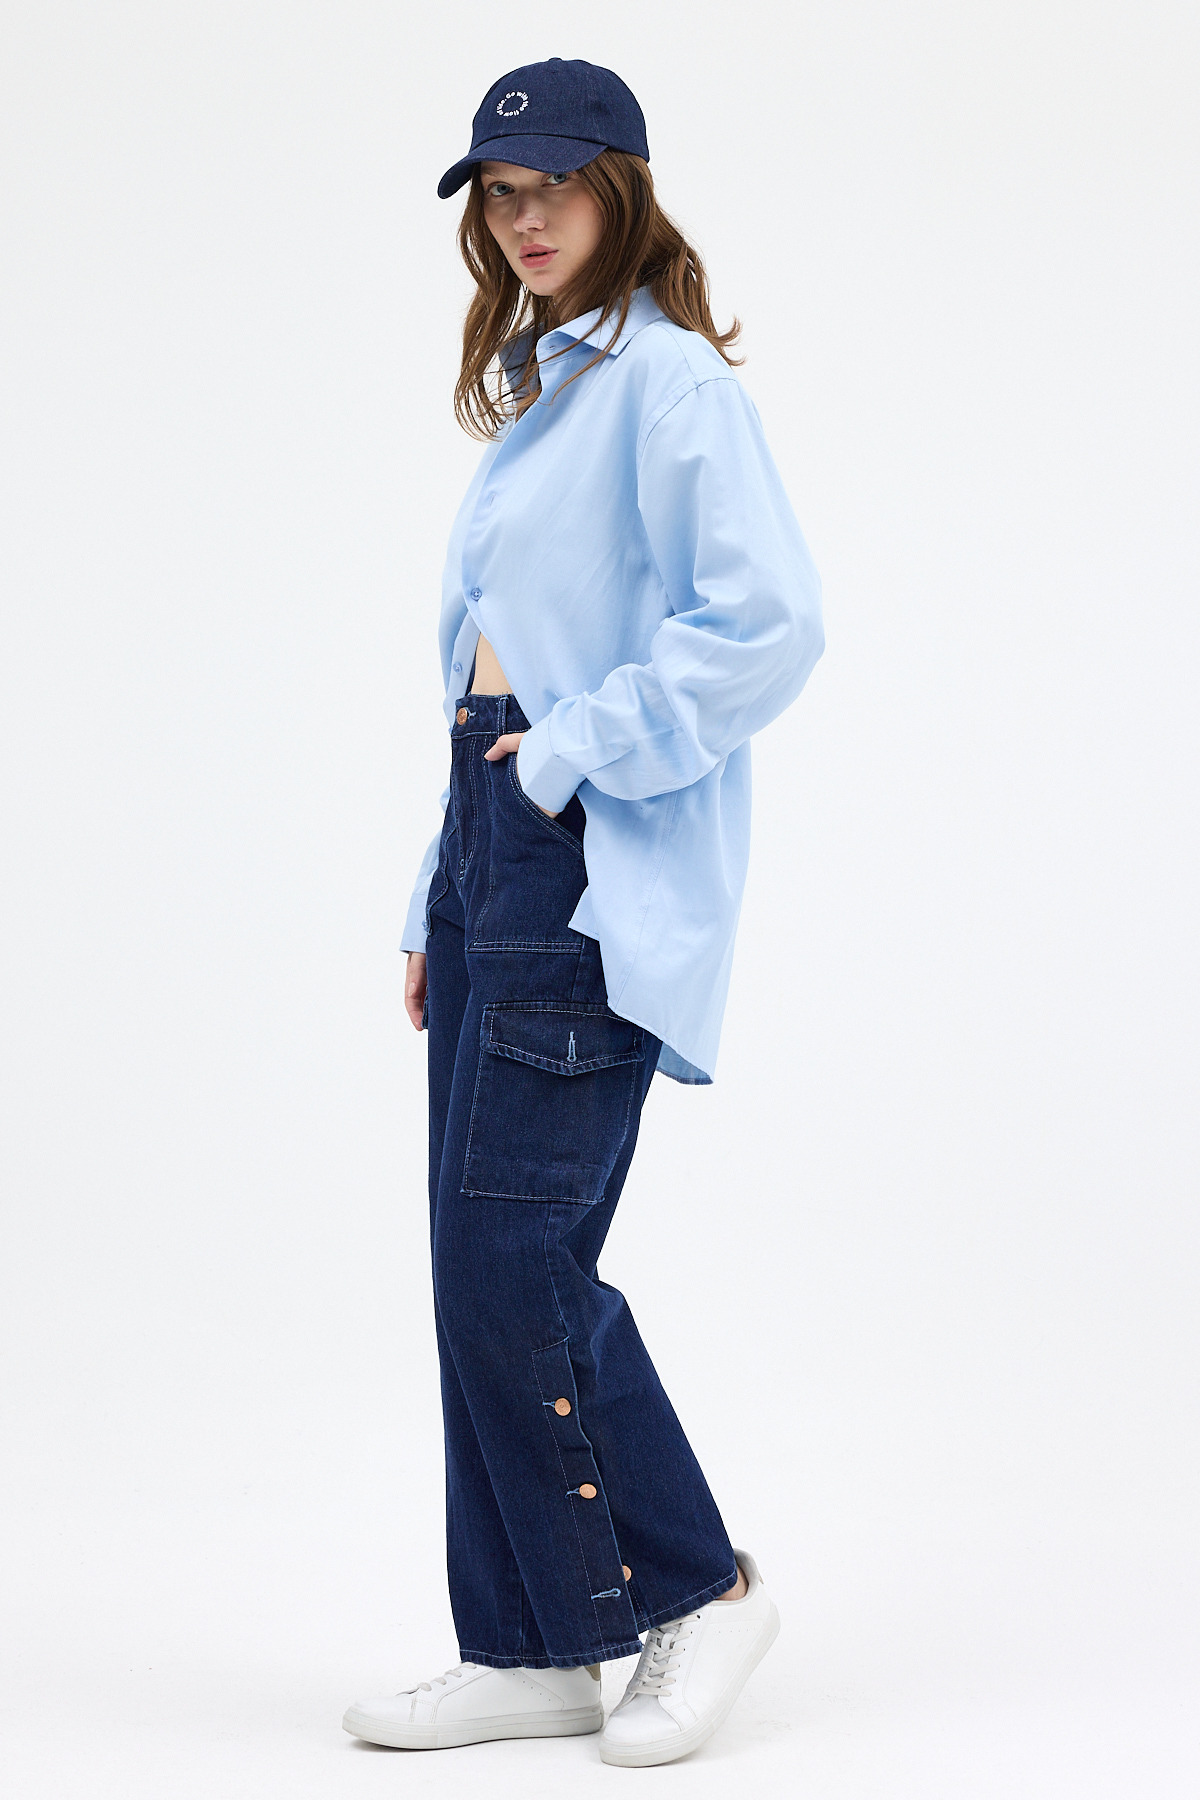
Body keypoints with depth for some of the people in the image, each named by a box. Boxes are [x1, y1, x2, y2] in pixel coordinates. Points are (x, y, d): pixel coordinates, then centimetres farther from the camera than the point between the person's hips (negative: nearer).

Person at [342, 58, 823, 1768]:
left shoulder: (667, 379, -8)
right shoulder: (528, 393, 20)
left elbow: (768, 625, -20)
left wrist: (577, 752, -15)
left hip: (599, 870, -9)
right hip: (499, 847, 9)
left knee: (511, 1257, -11)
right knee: (486, 1269, 7)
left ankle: (697, 1585, 6)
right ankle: (531, 1652, 15)